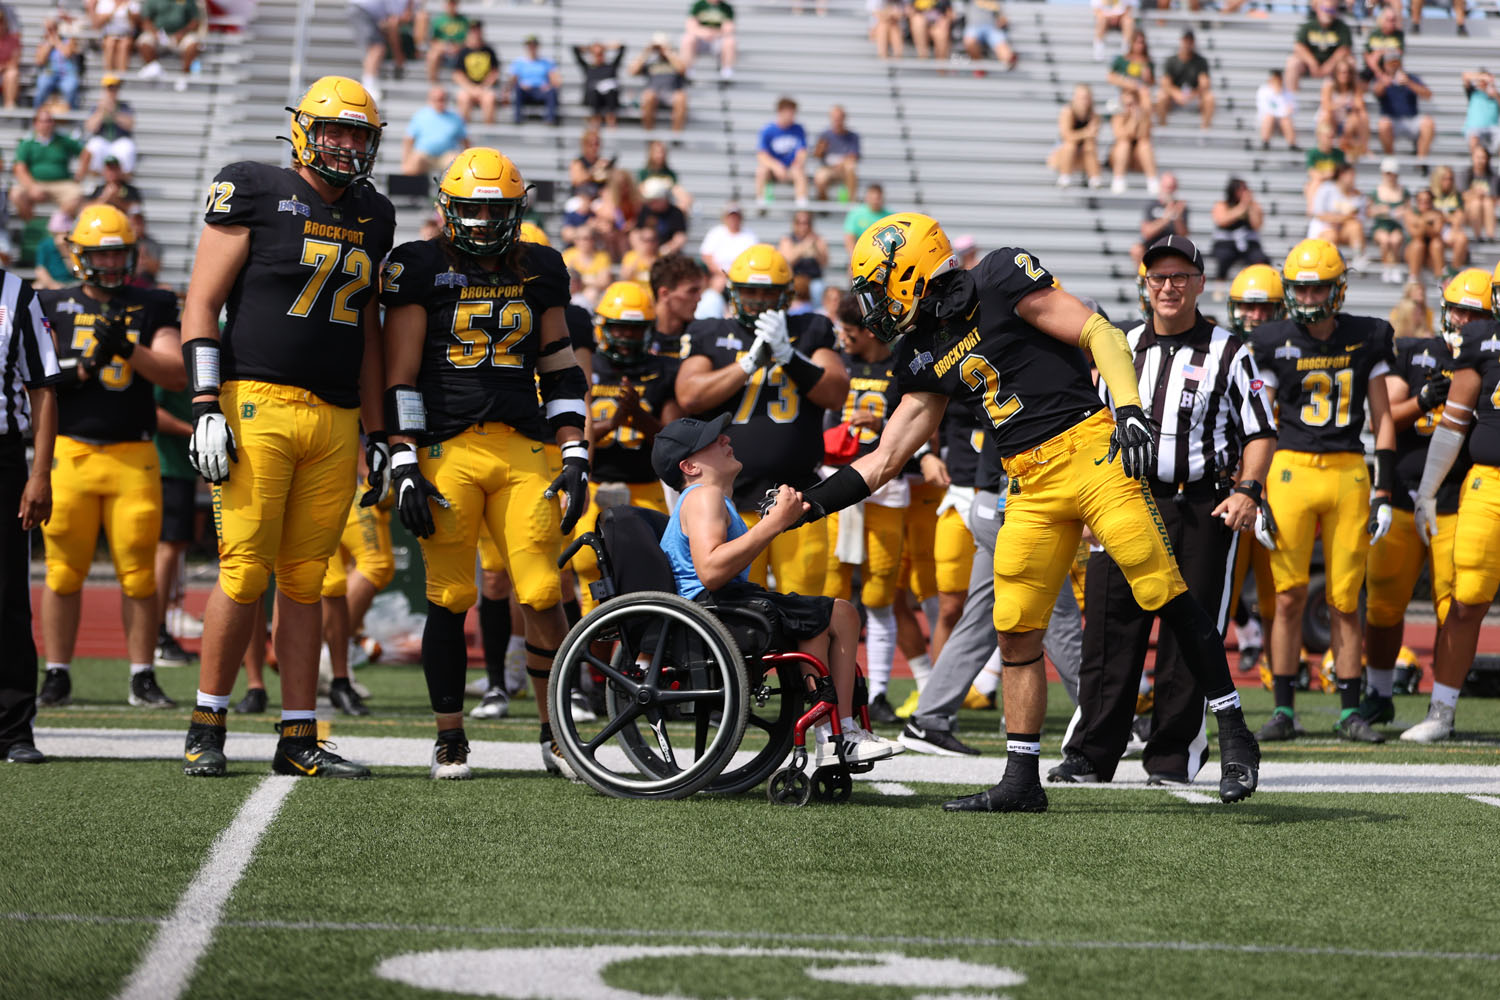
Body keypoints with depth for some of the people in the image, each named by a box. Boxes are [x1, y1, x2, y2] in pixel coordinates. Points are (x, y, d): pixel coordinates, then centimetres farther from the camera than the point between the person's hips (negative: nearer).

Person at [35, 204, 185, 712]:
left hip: (133, 456, 0)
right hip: (69, 454, 0)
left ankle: (142, 678, 7)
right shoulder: (53, 307, 8)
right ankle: (57, 675, 11)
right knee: (63, 571, 2)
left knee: (139, 573, -1)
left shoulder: (152, 308, 8)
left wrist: (127, 348, -15)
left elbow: (178, 375, -2)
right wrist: (84, 365, -13)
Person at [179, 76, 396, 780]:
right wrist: (207, 407, -11)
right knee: (244, 575, -8)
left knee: (304, 583, 6)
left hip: (335, 419, 5)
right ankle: (206, 729, 3)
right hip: (258, 405, -5)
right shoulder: (256, 194, 0)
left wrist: (376, 433, 20)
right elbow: (200, 307, -3)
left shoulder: (370, 220, 17)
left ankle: (298, 741, 8)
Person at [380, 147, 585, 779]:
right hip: (446, 449, -2)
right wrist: (405, 465, -8)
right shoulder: (422, 269, 2)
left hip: (525, 449, 3)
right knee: (450, 600, 1)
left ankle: (557, 734, 7)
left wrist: (575, 456, 10)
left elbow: (560, 370, 18)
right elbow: (400, 376, -1)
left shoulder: (539, 271, 14)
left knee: (543, 596, -6)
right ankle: (449, 739, 13)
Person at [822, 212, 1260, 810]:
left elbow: (1099, 334, -8)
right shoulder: (924, 356, 15)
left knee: (1165, 595, -12)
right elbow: (884, 460, 19)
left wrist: (1128, 410, -21)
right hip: (1030, 486, 7)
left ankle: (1234, 738, -2)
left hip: (1088, 451, -7)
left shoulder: (999, 282, -6)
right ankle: (1022, 781, 12)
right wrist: (810, 502, 11)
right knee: (1015, 631, 3)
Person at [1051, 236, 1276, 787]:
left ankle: (1173, 758, 6)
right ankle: (1091, 753, 5)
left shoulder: (1228, 354, 2)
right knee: (1109, 631, 0)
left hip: (1201, 509, -3)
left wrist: (1248, 491, -13)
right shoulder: (1122, 349, 13)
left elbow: (1261, 433, 2)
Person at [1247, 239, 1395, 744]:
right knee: (1289, 597, -2)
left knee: (1345, 600, 3)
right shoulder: (1274, 342, 1)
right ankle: (1284, 710, 5)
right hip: (1291, 470, -1)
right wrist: (1254, 496, -3)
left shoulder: (1367, 339, 5)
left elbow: (1382, 418, 9)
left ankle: (1350, 712, 11)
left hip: (1349, 472, 1)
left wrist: (1383, 493, 3)